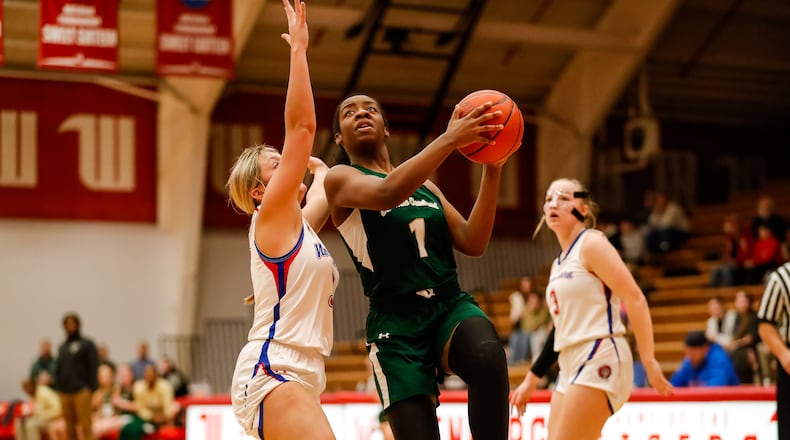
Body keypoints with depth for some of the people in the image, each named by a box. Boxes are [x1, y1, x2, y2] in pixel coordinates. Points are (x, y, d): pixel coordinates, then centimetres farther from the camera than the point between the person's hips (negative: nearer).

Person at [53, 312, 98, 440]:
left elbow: (93, 367, -3)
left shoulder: (87, 344, 2)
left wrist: (91, 387, -10)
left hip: (81, 391, -5)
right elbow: (58, 368, 21)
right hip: (64, 393, 5)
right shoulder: (62, 347, 18)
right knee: (69, 428, 6)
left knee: (86, 427, -9)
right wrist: (58, 386, 9)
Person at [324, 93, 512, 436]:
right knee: (418, 433, -12)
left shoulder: (425, 185, 21)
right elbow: (386, 193, -21)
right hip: (397, 323, -4)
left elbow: (473, 243, 8)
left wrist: (492, 169, -1)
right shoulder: (339, 179, 2)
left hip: (451, 306, 4)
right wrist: (449, 139, -24)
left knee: (488, 357, -32)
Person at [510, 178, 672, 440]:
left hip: (599, 360, -9)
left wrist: (648, 360, -20)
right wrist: (531, 380, 27)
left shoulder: (591, 244, -5)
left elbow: (634, 299, -13)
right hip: (571, 367, 9)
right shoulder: (559, 264, 19)